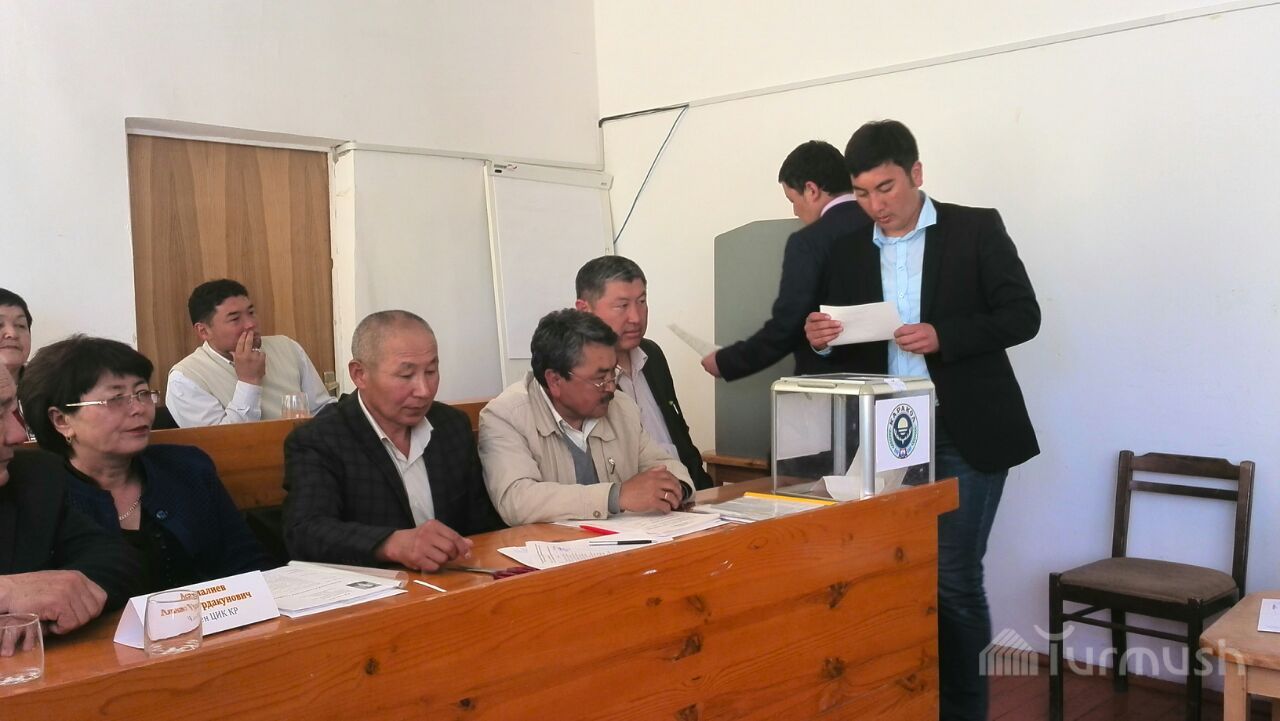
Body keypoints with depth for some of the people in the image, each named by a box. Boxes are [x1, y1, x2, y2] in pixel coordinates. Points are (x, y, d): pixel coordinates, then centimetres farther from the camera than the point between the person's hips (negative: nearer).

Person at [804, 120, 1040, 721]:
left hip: (964, 434, -4)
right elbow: (843, 345, 12)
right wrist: (822, 338, -11)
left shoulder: (977, 228, -1)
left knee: (954, 577, -3)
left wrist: (944, 336, -20)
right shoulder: (848, 249, 10)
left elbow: (1022, 315, -6)